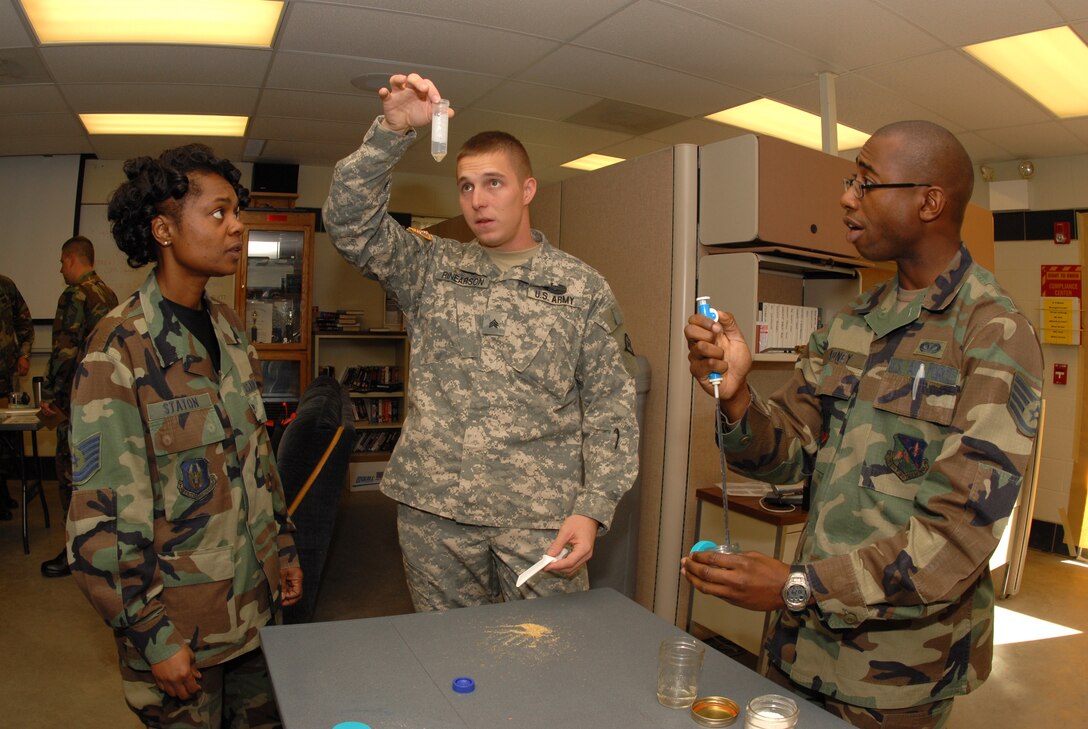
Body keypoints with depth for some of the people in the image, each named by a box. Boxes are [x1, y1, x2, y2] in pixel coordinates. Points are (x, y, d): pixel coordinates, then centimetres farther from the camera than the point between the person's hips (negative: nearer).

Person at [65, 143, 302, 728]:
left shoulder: (229, 328, 5)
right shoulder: (119, 348, -17)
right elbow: (103, 515, -18)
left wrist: (283, 548, 13)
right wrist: (153, 637, -15)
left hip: (256, 600, 6)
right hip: (181, 624, -6)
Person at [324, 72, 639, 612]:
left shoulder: (583, 288, 2)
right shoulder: (431, 268, 9)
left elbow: (610, 408, 0)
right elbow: (350, 221, -3)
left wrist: (592, 510, -9)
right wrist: (392, 130, -15)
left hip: (541, 516, -1)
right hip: (433, 509, 2)